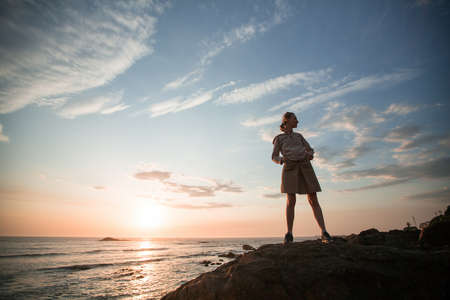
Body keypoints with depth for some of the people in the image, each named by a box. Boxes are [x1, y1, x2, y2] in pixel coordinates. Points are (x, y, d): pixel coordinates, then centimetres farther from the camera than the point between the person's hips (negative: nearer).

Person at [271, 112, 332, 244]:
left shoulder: (299, 136, 25)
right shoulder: (279, 138, 13)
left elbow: (310, 150, 20)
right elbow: (274, 157, 8)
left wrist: (310, 155, -4)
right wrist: (282, 160, -14)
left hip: (305, 166, 3)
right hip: (290, 168, -3)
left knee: (313, 200, -6)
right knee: (291, 200, -11)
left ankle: (324, 234, -7)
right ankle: (289, 234, -2)